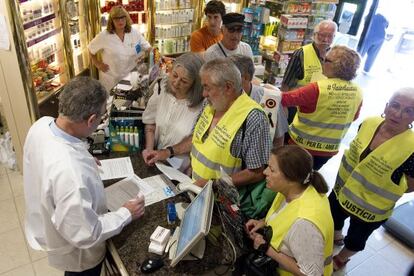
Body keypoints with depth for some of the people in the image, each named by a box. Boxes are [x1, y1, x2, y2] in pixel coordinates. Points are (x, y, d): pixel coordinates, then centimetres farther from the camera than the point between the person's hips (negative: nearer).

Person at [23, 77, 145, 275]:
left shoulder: (42, 124, -20)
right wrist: (126, 214, -20)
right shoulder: (69, 172, -46)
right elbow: (85, 235, -32)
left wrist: (83, 161, 10)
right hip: (76, 252, -7)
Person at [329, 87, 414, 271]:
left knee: (356, 237, 22)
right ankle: (336, 237, 63)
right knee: (333, 217, 30)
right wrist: (349, 181, -1)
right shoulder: (369, 123, -16)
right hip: (343, 189, 5)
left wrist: (381, 192, -12)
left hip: (370, 209, -5)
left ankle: (341, 258, 54)